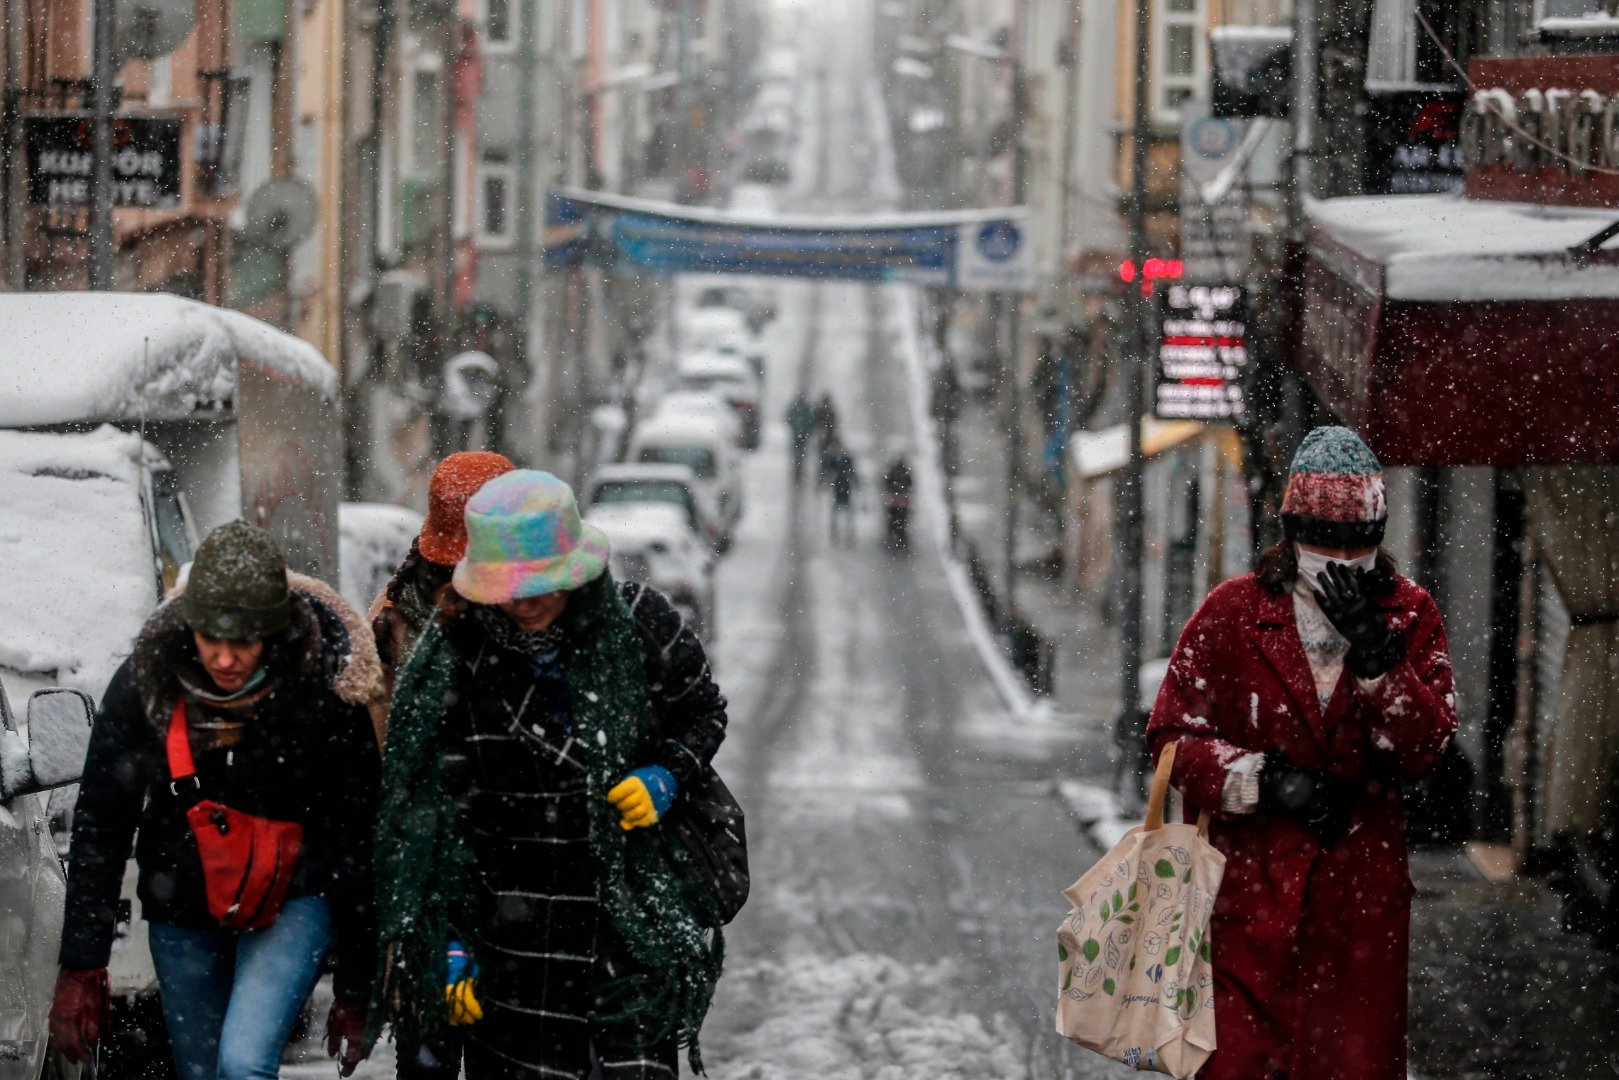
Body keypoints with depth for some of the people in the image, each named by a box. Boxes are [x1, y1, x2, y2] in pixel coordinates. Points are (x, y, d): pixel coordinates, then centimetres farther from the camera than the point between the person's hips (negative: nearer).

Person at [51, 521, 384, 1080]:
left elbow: (356, 846, -10)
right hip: (183, 910, 3)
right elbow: (99, 827, -5)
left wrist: (355, 992, -6)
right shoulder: (143, 685, -13)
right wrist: (81, 970, -7)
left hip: (292, 904, -3)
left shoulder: (325, 697, -19)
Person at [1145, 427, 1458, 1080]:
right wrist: (1269, 781, -14)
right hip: (1249, 878, -2)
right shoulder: (1232, 612, 0)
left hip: (1361, 888, 2)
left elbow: (1422, 750, -6)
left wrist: (1373, 648, -18)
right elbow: (1172, 736, -1)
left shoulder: (1410, 615, 4)